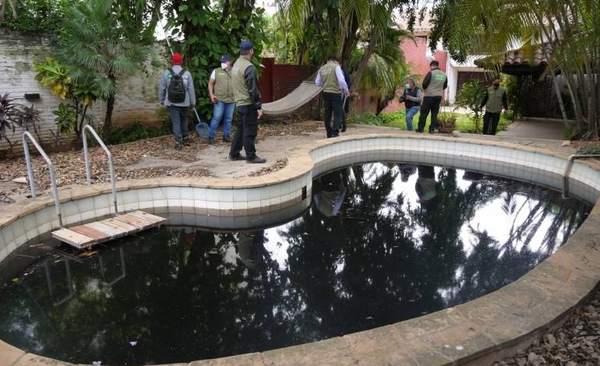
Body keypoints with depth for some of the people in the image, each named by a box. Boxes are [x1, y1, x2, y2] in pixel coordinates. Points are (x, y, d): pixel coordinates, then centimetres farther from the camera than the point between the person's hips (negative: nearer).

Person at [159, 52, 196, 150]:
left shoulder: (166, 73, -4)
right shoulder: (187, 73, -4)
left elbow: (161, 88, -1)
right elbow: (191, 89, -2)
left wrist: (162, 101, 10)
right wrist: (193, 102, 6)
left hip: (172, 102, -1)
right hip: (184, 102, 1)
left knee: (176, 122, 3)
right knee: (184, 120, 20)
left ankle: (178, 142, 0)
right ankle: (185, 139, 26)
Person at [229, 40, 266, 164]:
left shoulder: (236, 65, 13)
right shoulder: (249, 67, -18)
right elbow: (253, 90, -20)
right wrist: (258, 106, -17)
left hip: (239, 103, 9)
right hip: (248, 104, -9)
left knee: (240, 129, 16)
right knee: (250, 131, -3)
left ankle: (234, 154, 21)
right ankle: (251, 157, 4)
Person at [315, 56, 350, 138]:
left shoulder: (322, 68, 10)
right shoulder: (336, 67, -6)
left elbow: (317, 82, 14)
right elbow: (341, 80, -14)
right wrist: (346, 90, -2)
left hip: (326, 93, 5)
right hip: (335, 93, -5)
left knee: (327, 114, 11)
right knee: (337, 113, -2)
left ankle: (329, 133, 16)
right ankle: (335, 132, -11)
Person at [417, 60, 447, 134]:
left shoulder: (431, 73, -11)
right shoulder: (444, 75, 8)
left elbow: (424, 84, -13)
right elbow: (445, 86, 15)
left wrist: (424, 89, 7)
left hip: (429, 96, -5)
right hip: (438, 96, 5)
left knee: (424, 112, 2)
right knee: (434, 113, 9)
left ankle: (420, 128, 4)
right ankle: (432, 129, 8)